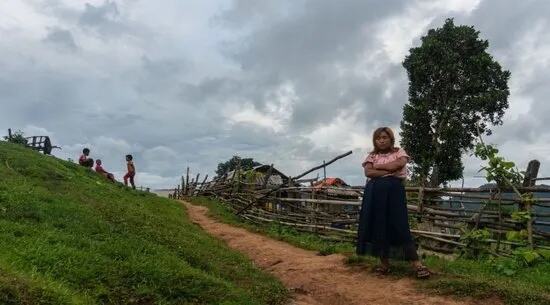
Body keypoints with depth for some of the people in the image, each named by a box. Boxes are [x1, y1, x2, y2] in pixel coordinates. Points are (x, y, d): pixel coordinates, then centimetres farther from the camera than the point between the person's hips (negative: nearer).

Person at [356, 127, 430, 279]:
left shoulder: (399, 152, 12)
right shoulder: (372, 156, 14)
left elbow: (397, 164, -10)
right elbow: (368, 172, -3)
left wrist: (377, 166, -1)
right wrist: (389, 172, -10)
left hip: (393, 192, -2)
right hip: (374, 194, 2)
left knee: (399, 226, -8)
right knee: (378, 227, 1)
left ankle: (417, 264, -5)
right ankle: (384, 263, 12)